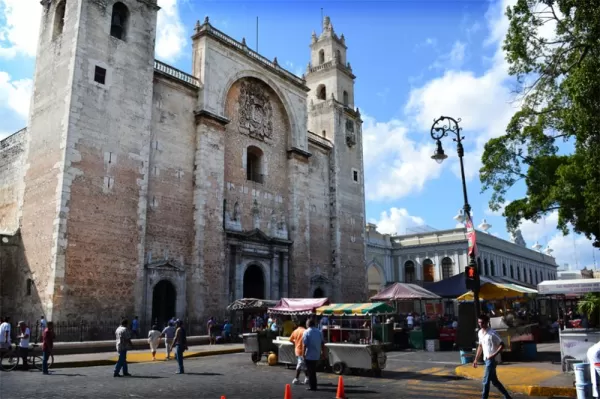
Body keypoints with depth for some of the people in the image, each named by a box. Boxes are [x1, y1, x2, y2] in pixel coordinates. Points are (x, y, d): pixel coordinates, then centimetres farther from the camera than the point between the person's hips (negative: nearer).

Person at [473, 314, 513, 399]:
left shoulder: (492, 333, -15)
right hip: (486, 359, 8)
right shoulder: (480, 333, 8)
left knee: (486, 381, -9)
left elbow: (502, 345, -13)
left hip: (492, 359, -8)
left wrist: (494, 355, -23)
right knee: (494, 381, 16)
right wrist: (476, 359, 17)